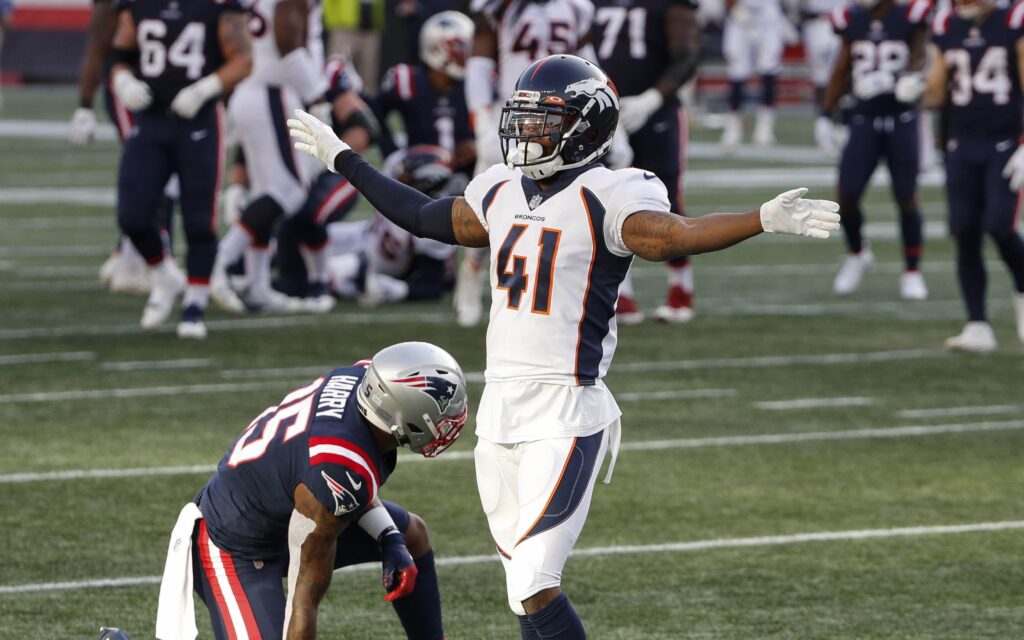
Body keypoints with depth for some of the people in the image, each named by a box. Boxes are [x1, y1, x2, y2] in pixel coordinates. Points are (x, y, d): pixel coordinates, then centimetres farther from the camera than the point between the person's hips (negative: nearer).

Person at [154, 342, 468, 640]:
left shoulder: (361, 376, -16)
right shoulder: (339, 471, -38)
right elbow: (304, 600, -30)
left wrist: (390, 541, -1)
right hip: (237, 550, -10)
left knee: (412, 535, 19)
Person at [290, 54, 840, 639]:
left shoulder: (607, 198, -11)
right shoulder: (502, 193, 12)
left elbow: (669, 235, -28)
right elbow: (423, 217, 27)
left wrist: (764, 220, -44)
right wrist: (342, 158, 36)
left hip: (565, 415, -7)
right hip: (500, 409, 7)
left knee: (534, 588, -13)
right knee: (529, 584, 11)